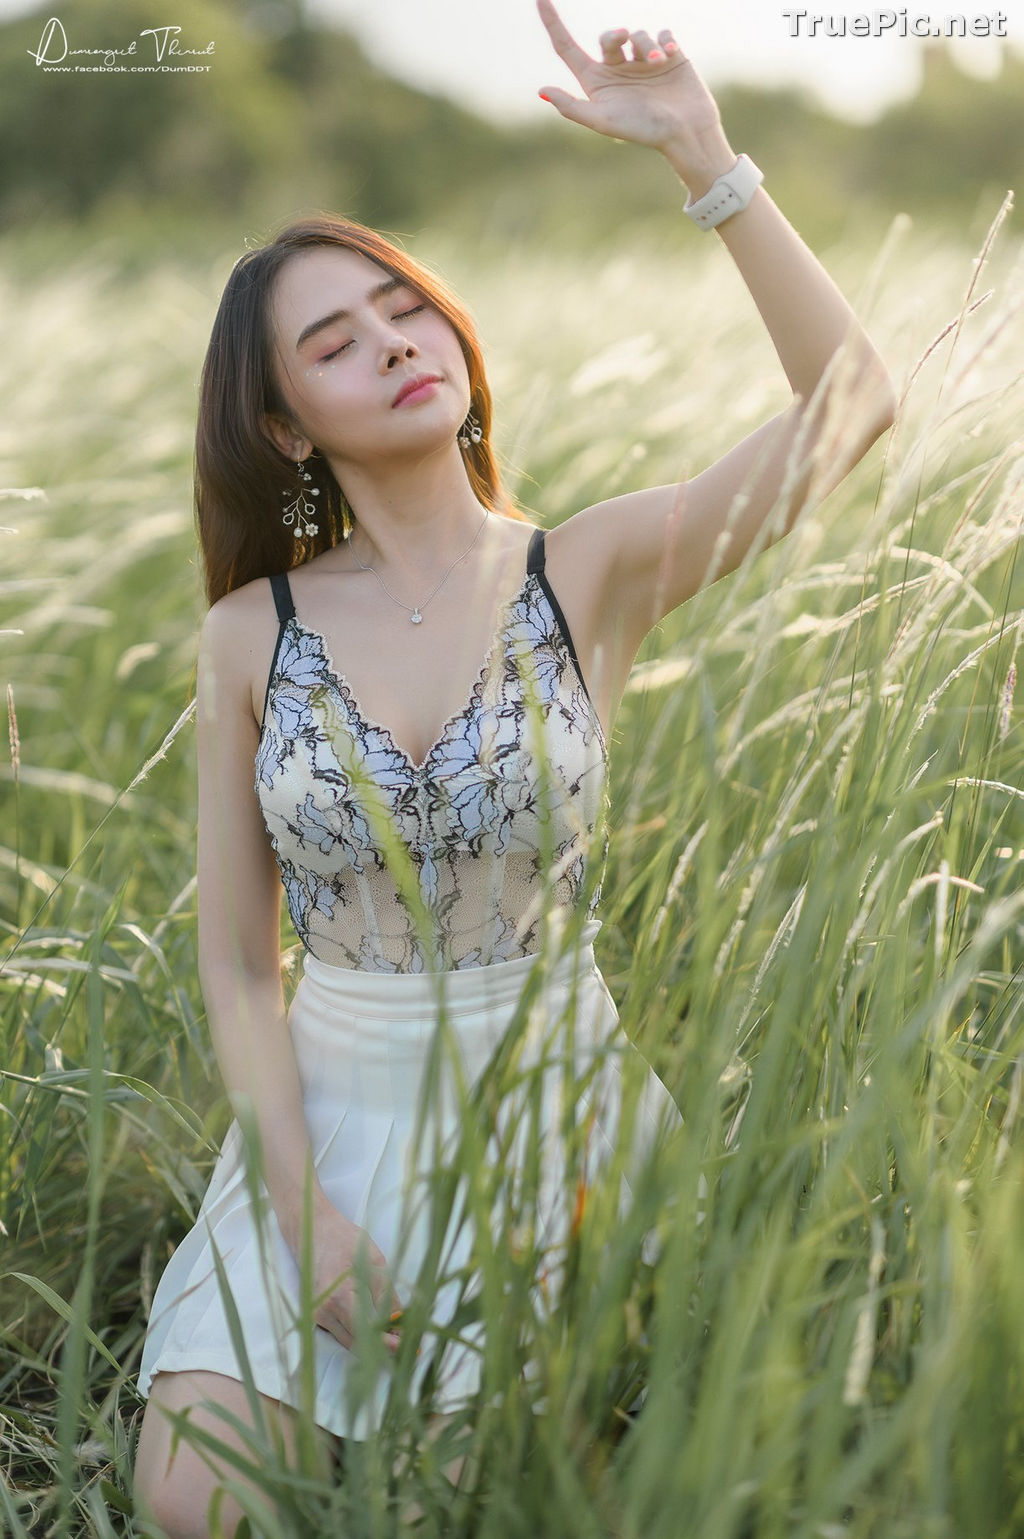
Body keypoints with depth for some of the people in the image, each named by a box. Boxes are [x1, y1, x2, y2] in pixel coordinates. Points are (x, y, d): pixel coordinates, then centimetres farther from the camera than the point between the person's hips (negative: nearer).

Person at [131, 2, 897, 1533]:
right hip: (331, 1111, 1)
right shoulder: (252, 639, -4)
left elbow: (855, 401, -18)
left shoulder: (592, 575, -7)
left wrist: (701, 154, -21)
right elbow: (237, 959, 0)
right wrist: (304, 1212, -12)